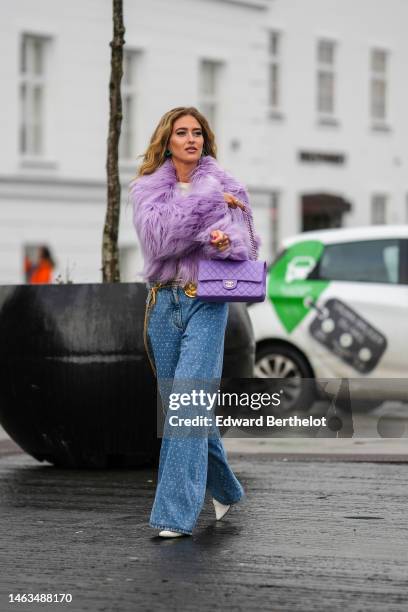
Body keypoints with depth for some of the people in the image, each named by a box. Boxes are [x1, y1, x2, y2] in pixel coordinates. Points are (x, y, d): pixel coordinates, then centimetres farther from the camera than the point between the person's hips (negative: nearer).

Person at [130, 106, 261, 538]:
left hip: (206, 300, -3)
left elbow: (243, 241, -3)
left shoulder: (225, 186, 6)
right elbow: (157, 236, -10)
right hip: (163, 302, 3)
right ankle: (225, 490, 30)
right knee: (177, 403, 10)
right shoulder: (146, 189, 8)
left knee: (187, 403, -15)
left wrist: (226, 242, -25)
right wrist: (207, 206, -13)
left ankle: (175, 514, -17)